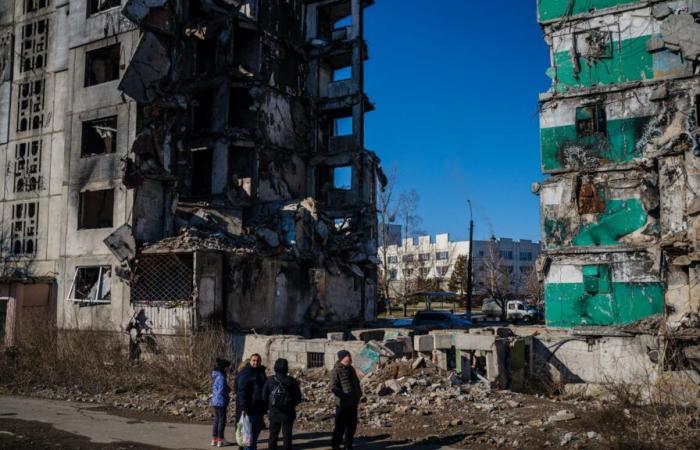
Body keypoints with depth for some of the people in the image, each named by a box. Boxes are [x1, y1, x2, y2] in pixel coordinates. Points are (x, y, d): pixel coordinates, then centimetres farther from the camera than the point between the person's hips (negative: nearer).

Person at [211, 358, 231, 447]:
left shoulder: (215, 375, 10)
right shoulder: (221, 377, -20)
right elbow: (222, 391, -22)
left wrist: (227, 389, 6)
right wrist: (228, 390, -1)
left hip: (214, 402, 9)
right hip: (221, 402, -9)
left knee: (216, 420, 16)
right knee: (222, 420, 2)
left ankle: (214, 439, 22)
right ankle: (220, 440, 8)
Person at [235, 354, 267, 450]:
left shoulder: (261, 372, 13)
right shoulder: (245, 374, -11)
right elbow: (241, 391, -17)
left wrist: (265, 406, 19)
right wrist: (243, 407, -24)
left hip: (259, 407, 8)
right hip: (249, 408, -8)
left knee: (258, 427, 16)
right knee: (250, 428, -4)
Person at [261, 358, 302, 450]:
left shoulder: (269, 381, -6)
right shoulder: (291, 381, -6)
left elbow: (264, 397, -3)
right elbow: (298, 398, -3)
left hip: (274, 413, 1)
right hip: (288, 414, 0)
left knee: (273, 435, 11)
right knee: (287, 436, 8)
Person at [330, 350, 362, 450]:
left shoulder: (351, 369, 12)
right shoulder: (336, 370, -13)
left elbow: (357, 383, 23)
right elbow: (333, 387, -19)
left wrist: (359, 395, 11)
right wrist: (345, 396, -22)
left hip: (353, 403, 8)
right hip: (342, 404, -8)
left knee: (352, 424, 14)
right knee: (340, 425, -1)